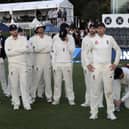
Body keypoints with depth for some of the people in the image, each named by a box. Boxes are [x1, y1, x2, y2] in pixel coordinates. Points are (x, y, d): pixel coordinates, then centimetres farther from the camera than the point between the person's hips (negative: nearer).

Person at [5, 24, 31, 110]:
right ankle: (16, 103, 14)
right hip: (12, 64, 1)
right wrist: (21, 50, -10)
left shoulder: (23, 39, 5)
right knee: (14, 85, 4)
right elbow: (8, 52, -9)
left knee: (24, 84, -2)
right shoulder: (8, 40, 5)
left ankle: (26, 104, 0)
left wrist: (14, 50, -11)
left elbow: (27, 49, -10)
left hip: (23, 64, 0)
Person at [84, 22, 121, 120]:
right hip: (96, 67, 0)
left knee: (109, 90, 1)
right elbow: (86, 52, 12)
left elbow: (118, 50, 10)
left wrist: (116, 63, 3)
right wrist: (88, 64, 4)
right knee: (95, 91, 2)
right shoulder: (93, 40, 3)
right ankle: (94, 112, 10)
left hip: (108, 67, 0)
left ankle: (110, 112, 10)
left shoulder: (110, 38, 4)